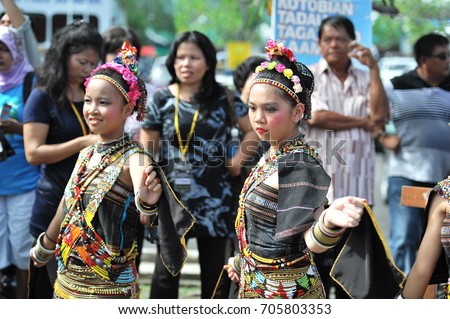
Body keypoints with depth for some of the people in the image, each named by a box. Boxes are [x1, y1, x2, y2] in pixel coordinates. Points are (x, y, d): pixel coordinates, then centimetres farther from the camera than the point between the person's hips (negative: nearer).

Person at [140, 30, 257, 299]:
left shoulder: (224, 98, 1)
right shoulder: (161, 100, 0)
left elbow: (253, 130, 10)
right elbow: (146, 152, 3)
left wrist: (238, 160, -5)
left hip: (214, 198, 1)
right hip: (171, 197, -1)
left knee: (214, 272, 9)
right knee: (166, 273, 0)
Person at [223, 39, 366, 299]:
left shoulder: (300, 166, -22)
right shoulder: (273, 156, 3)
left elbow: (312, 240, -29)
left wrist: (330, 220, -49)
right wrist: (241, 261, 25)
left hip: (285, 290, -8)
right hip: (255, 284, 8)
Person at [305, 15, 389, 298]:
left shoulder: (366, 78, 12)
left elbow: (381, 116, -4)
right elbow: (316, 116, -12)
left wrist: (374, 67, -7)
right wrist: (363, 122, -3)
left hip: (357, 184, 3)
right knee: (317, 259, -1)